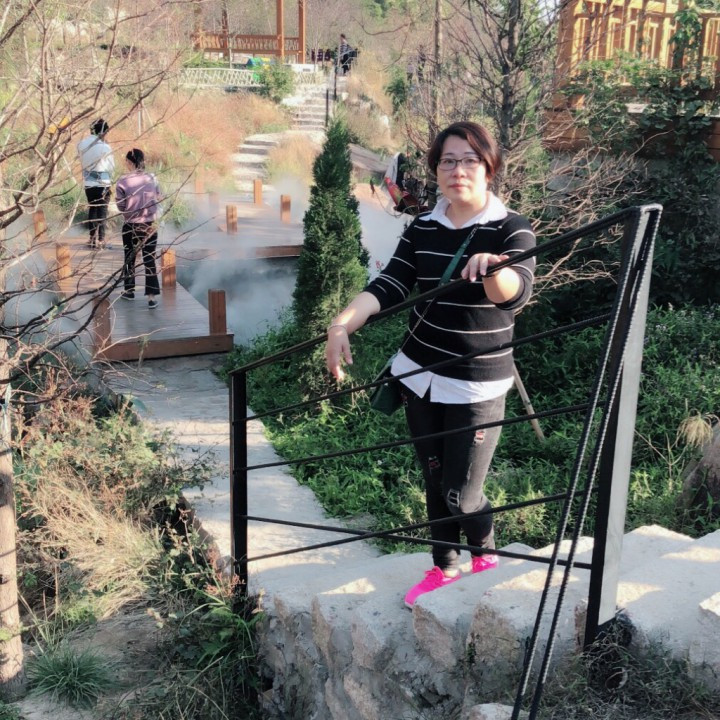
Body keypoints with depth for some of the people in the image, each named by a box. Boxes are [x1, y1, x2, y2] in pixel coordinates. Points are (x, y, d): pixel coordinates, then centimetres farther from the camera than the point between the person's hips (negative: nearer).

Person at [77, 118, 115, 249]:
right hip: (103, 183, -5)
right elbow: (111, 167, -6)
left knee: (92, 209, 16)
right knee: (102, 210, 3)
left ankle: (92, 238, 19)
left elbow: (82, 161, 7)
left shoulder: (82, 144, -2)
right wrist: (109, 178, 13)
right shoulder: (105, 147, -15)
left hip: (87, 182, 5)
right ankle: (100, 239, 3)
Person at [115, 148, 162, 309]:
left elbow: (121, 206, -7)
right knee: (149, 260, 3)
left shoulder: (123, 181, -12)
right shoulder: (152, 178, -5)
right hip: (150, 225, 1)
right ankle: (152, 296, -3)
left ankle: (129, 291, 30)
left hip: (130, 226, -1)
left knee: (129, 258, 17)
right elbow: (159, 198, 6)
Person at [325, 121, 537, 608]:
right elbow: (388, 286, -10)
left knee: (460, 493, 1)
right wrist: (343, 324, -28)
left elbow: (516, 293, -29)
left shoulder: (512, 229, -12)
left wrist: (491, 270, -53)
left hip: (477, 386, -4)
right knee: (434, 483, 16)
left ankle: (488, 555, 33)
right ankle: (444, 568, 38)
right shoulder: (422, 229, 1)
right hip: (420, 376, 5)